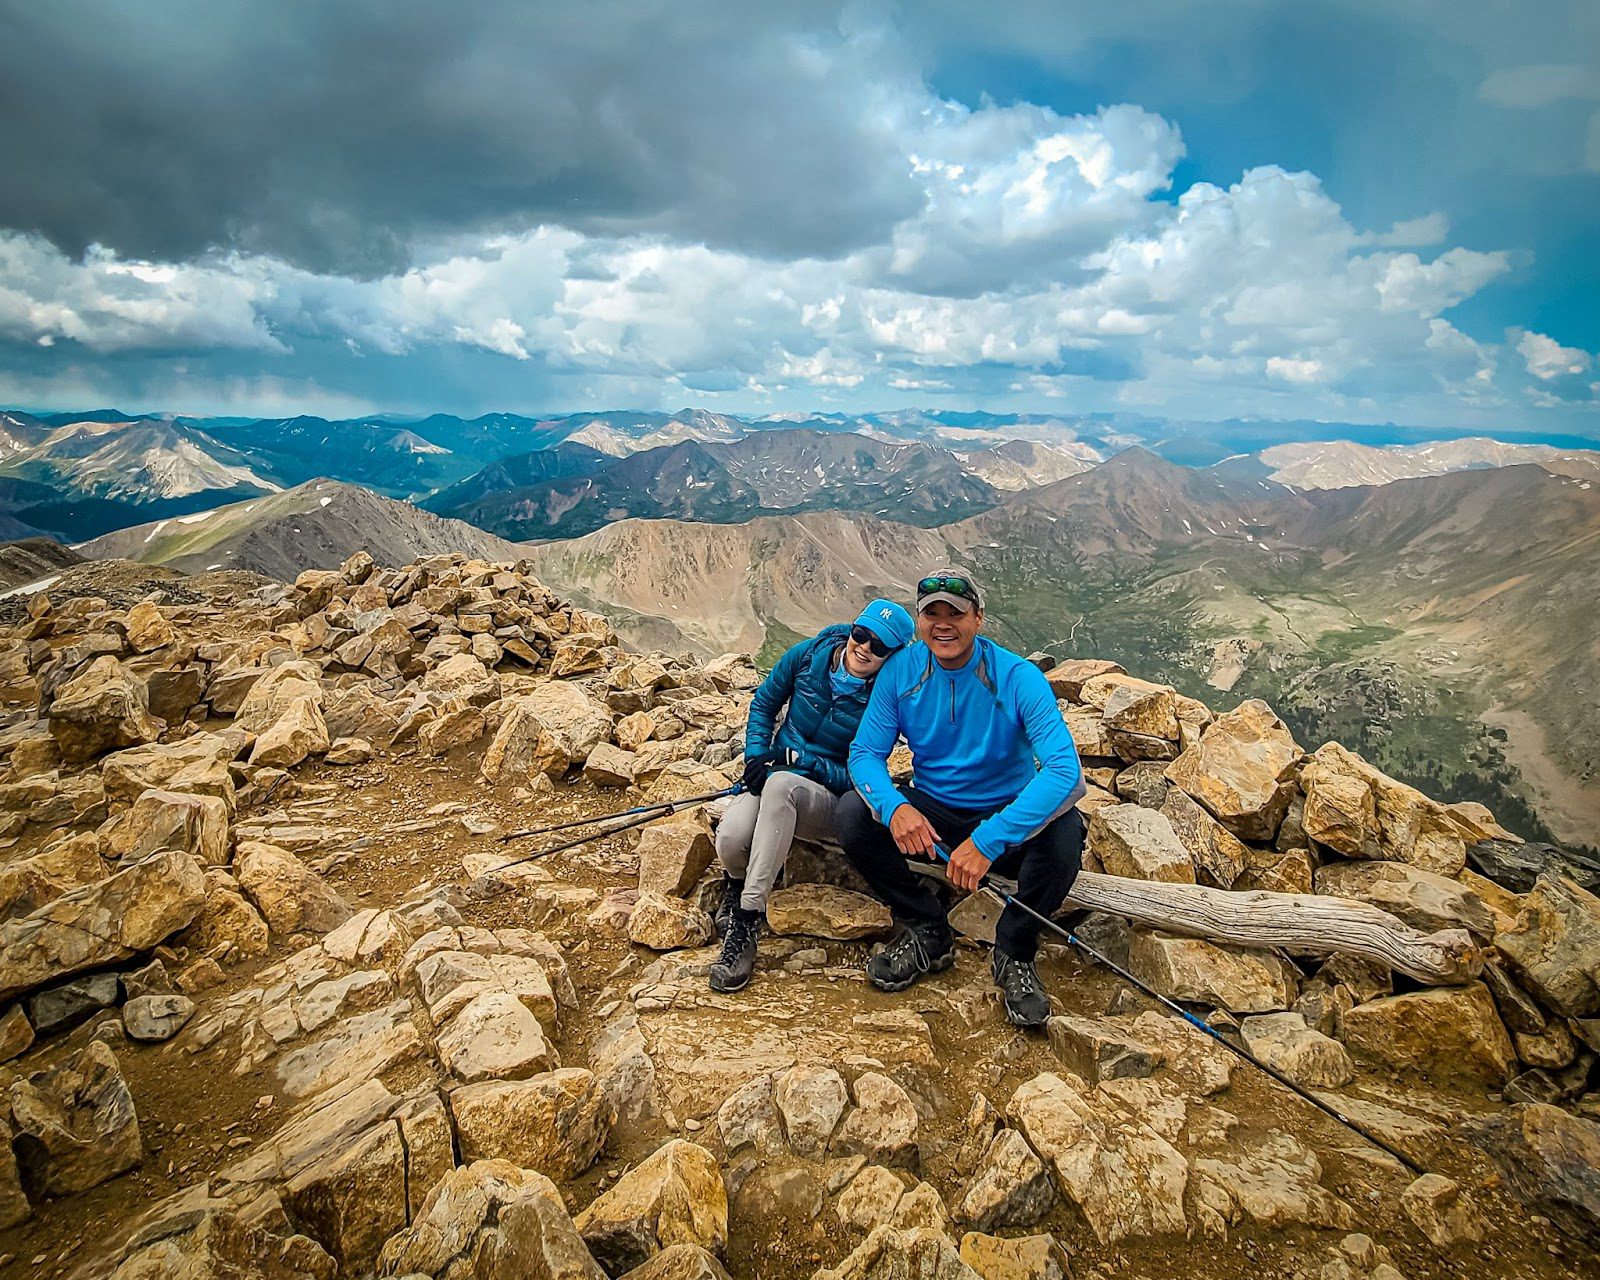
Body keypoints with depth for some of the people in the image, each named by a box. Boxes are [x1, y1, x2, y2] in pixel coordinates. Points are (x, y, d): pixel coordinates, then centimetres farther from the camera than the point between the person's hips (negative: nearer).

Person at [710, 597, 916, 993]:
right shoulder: (808, 656, -5)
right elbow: (763, 704, 9)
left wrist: (805, 762, -22)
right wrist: (756, 755, -6)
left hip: (828, 797, -2)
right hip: (774, 777, 3)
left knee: (781, 783, -41)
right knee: (730, 839, -33)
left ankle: (747, 919, -32)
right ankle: (737, 885, 7)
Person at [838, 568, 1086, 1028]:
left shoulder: (1018, 677, -20)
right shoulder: (900, 671, -9)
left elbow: (1064, 767, -31)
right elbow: (865, 752, -9)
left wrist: (988, 840, -42)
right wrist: (894, 806, -33)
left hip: (1006, 821, -2)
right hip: (930, 814, 3)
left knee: (1064, 829, -33)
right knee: (851, 814, -23)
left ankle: (1014, 954, -6)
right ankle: (927, 933, -1)